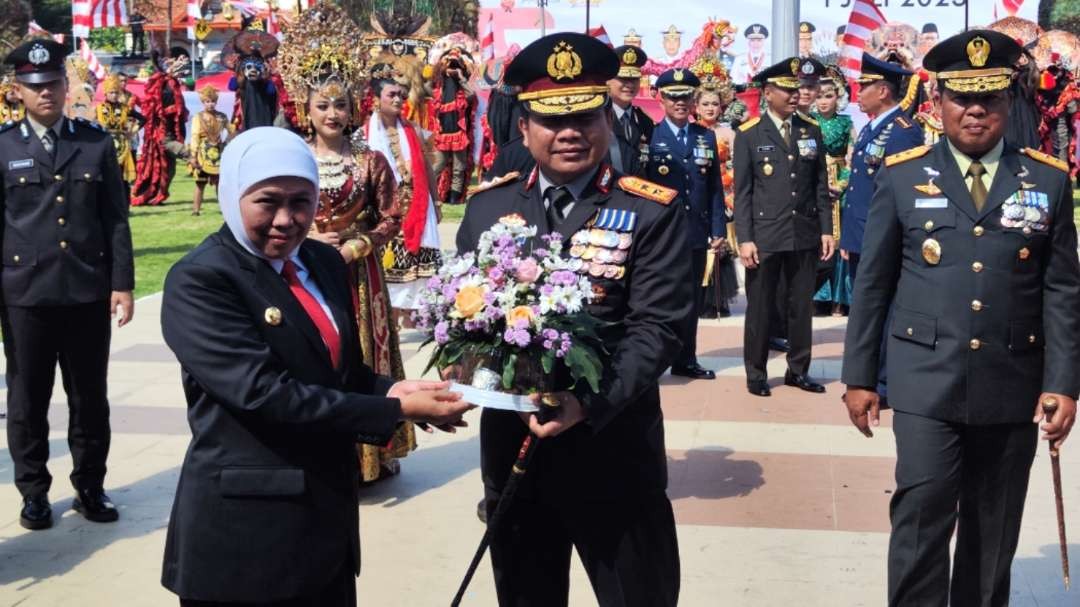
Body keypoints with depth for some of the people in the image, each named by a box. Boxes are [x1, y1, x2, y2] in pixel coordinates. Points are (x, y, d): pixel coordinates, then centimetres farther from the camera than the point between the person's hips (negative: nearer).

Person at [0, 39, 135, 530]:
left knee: (90, 398, 10)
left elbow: (116, 218, 4)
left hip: (88, 292, 1)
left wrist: (122, 283, -1)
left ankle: (90, 487, 24)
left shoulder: (96, 142, 5)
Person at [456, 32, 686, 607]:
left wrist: (589, 403, -27)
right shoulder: (487, 207, 6)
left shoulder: (653, 212, -6)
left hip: (614, 454, -3)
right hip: (511, 447, 4)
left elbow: (657, 325, -14)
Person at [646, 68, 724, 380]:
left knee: (692, 299, 11)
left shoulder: (707, 137, 11)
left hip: (696, 234, 4)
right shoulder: (649, 137, -2)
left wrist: (718, 229, 4)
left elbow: (715, 188, 10)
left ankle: (686, 361, 22)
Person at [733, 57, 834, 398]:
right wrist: (744, 239, -10)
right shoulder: (749, 135, -2)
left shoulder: (811, 131, 8)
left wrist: (827, 229, 3)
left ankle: (798, 370, 23)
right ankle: (756, 373, 16)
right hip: (765, 235, -3)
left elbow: (821, 185, 9)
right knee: (760, 307, 5)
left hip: (805, 234, 3)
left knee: (802, 305, 10)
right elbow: (742, 192, -4)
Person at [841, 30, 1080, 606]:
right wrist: (859, 376, 2)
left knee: (994, 531, 12)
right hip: (926, 382, -2)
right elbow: (872, 282, 3)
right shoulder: (902, 175, 1)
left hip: (1012, 386, 2)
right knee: (921, 515, -9)